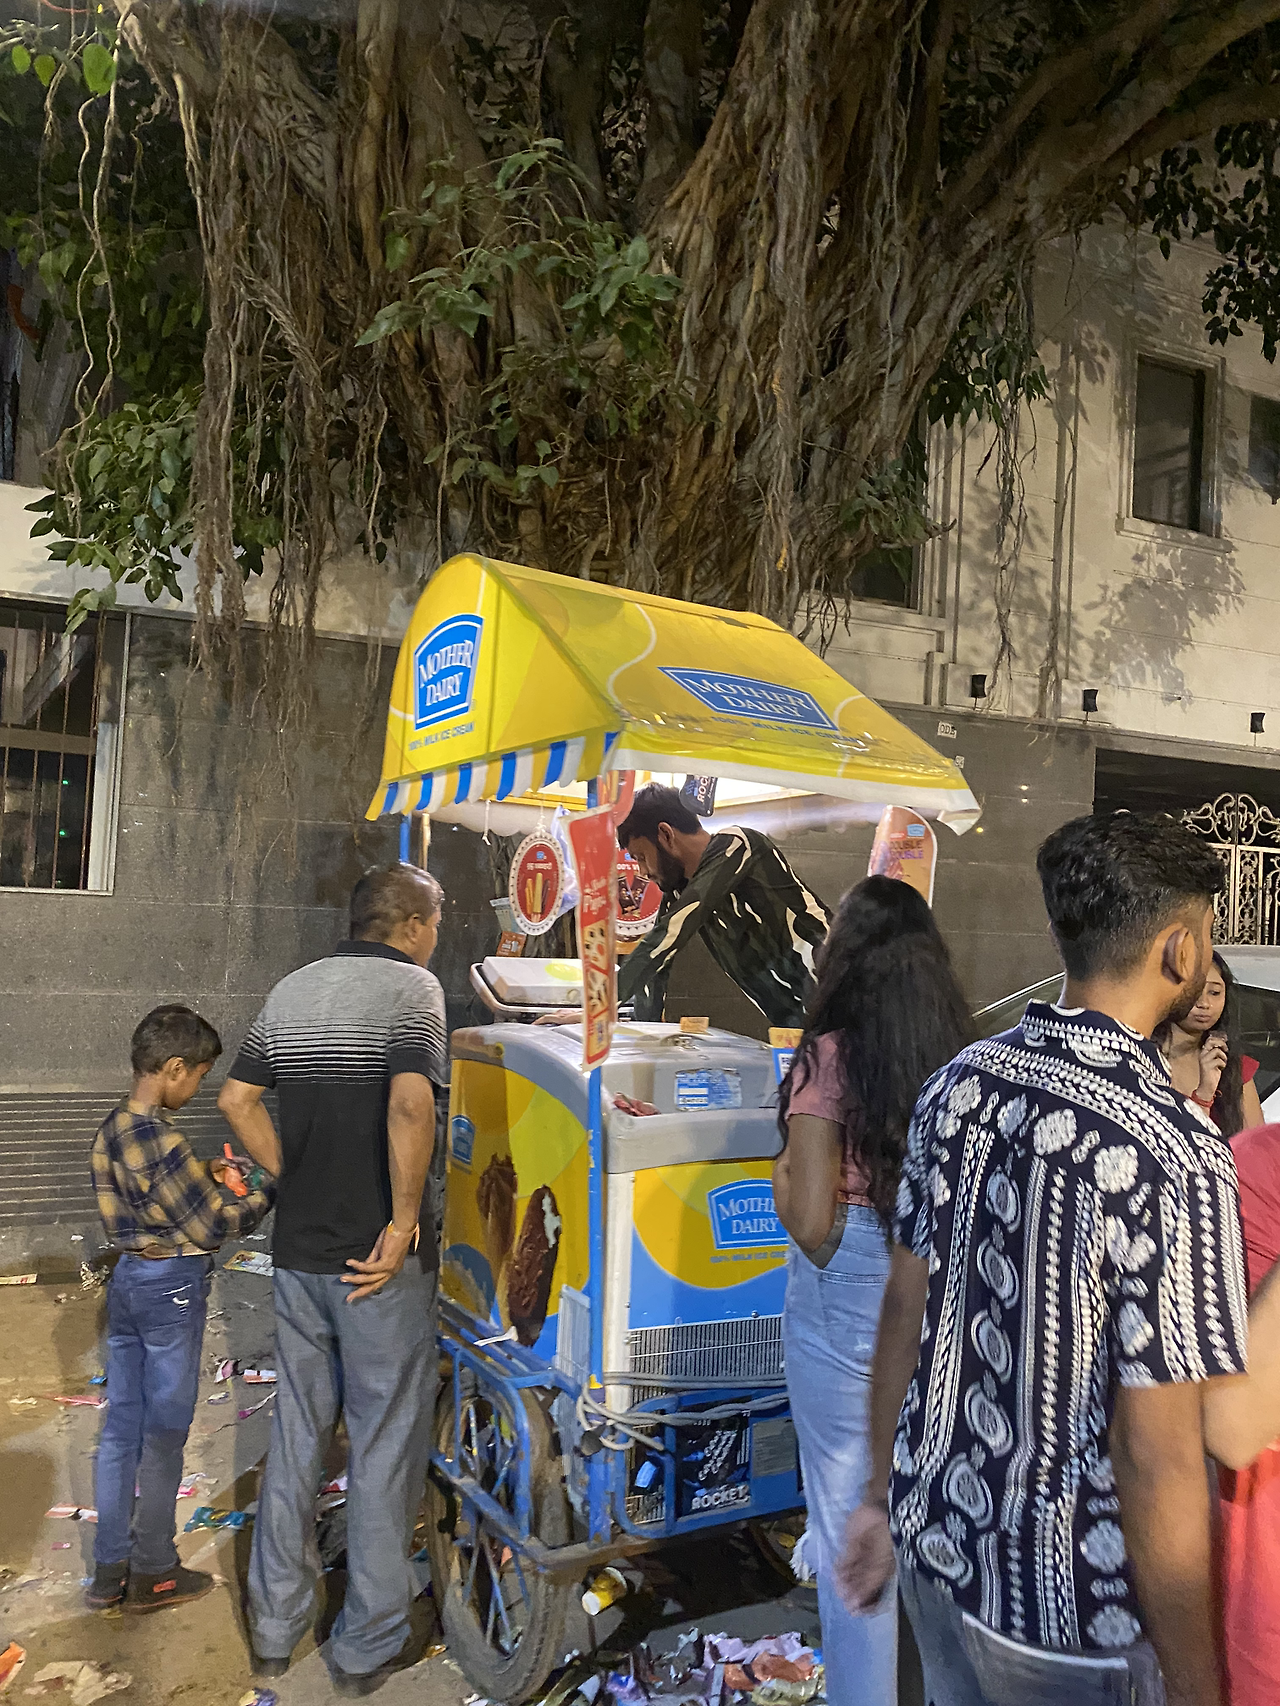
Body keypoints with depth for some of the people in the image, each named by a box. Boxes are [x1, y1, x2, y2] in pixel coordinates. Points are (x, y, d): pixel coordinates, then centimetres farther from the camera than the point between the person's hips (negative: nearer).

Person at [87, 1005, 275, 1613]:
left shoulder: (112, 1129, 4)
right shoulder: (161, 1141, -25)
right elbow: (213, 1227, -18)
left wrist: (204, 1177, 6)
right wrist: (264, 1188, -6)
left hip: (127, 1279, 9)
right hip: (172, 1288, -9)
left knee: (120, 1426, 15)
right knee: (164, 1435, 6)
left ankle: (109, 1569, 27)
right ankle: (152, 1572, 20)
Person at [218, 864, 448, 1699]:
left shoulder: (292, 989, 8)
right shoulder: (413, 986, -12)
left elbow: (238, 1098, 8)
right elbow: (411, 1105, -27)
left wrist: (297, 1179, 10)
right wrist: (405, 1223, -19)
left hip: (298, 1248, 6)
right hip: (378, 1258, -6)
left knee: (297, 1432, 19)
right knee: (385, 1441, 9)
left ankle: (274, 1628, 32)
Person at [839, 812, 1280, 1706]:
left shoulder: (961, 1081, -7)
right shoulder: (1176, 1153, -26)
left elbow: (904, 1311, 1)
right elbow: (1157, 1461, -23)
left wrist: (884, 1493, 13)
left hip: (937, 1540, 5)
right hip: (1067, 1611, -5)